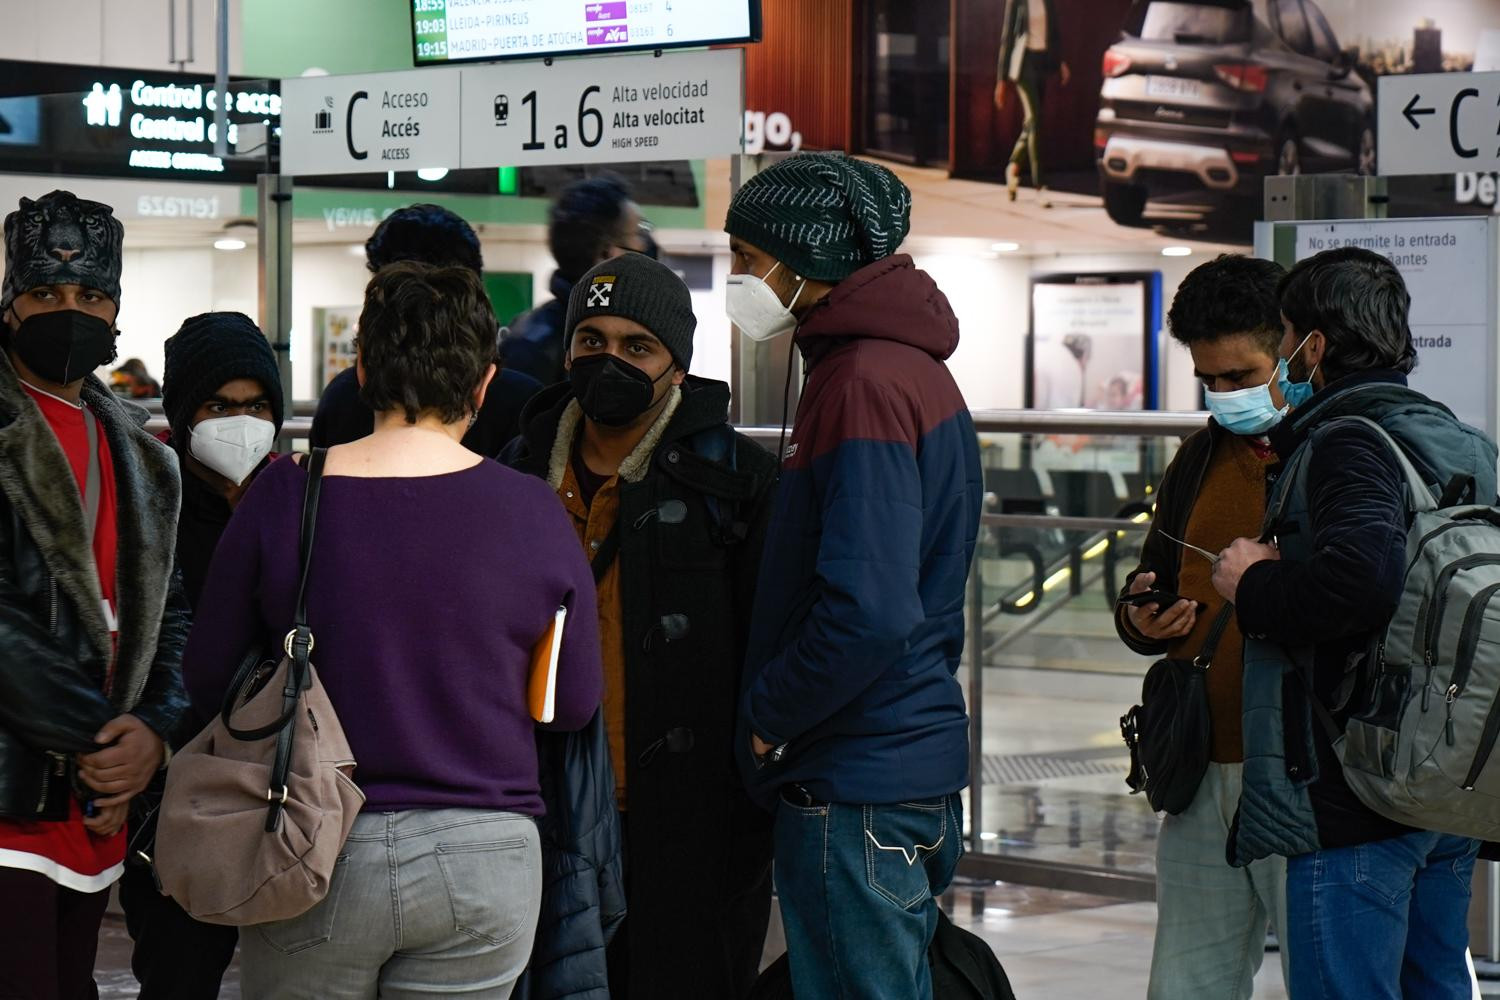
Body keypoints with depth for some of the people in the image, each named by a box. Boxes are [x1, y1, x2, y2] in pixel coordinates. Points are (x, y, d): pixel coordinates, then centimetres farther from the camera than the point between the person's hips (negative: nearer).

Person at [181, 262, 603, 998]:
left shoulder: (284, 496, -7)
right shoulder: (532, 512, -6)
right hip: (484, 855, 0)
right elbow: (575, 703, 4)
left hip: (314, 856, 0)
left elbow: (206, 679, 1)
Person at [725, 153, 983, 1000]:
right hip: (910, 761, 10)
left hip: (855, 785, -10)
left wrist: (768, 714, -11)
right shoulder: (915, 369, 16)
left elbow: (867, 609, -25)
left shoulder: (866, 383, -16)